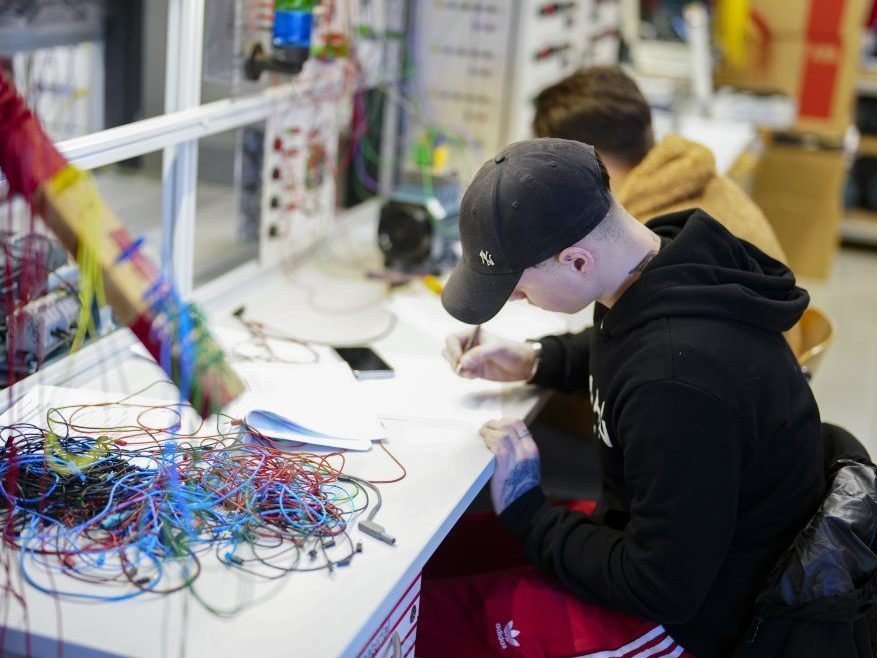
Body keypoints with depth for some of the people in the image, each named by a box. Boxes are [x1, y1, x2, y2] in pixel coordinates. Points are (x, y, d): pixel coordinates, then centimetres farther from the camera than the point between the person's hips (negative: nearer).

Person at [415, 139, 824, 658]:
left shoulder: (679, 383, -37)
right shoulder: (671, 257, -9)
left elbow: (661, 591, -26)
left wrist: (525, 511, -15)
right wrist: (534, 360, 2)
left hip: (685, 616, -9)